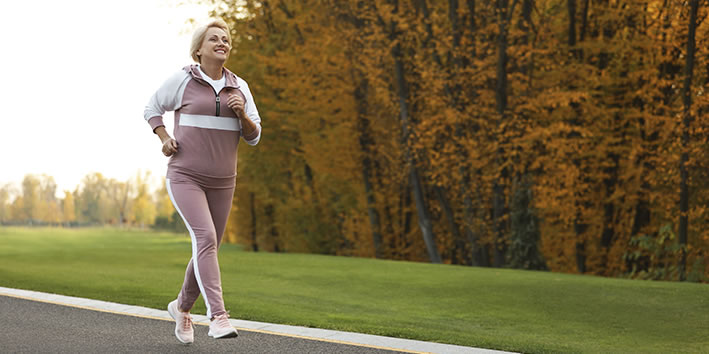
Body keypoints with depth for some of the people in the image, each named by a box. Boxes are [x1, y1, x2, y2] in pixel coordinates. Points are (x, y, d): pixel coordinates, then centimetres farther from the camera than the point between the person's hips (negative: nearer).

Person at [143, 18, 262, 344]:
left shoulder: (239, 87, 6)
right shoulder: (182, 80, -4)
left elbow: (253, 136, 5)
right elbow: (152, 109, 10)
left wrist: (242, 113, -15)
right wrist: (165, 140, -7)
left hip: (221, 183, 5)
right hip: (185, 177, -5)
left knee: (207, 250, 11)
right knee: (206, 238, -24)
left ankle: (182, 307, 36)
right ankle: (218, 317, -30)